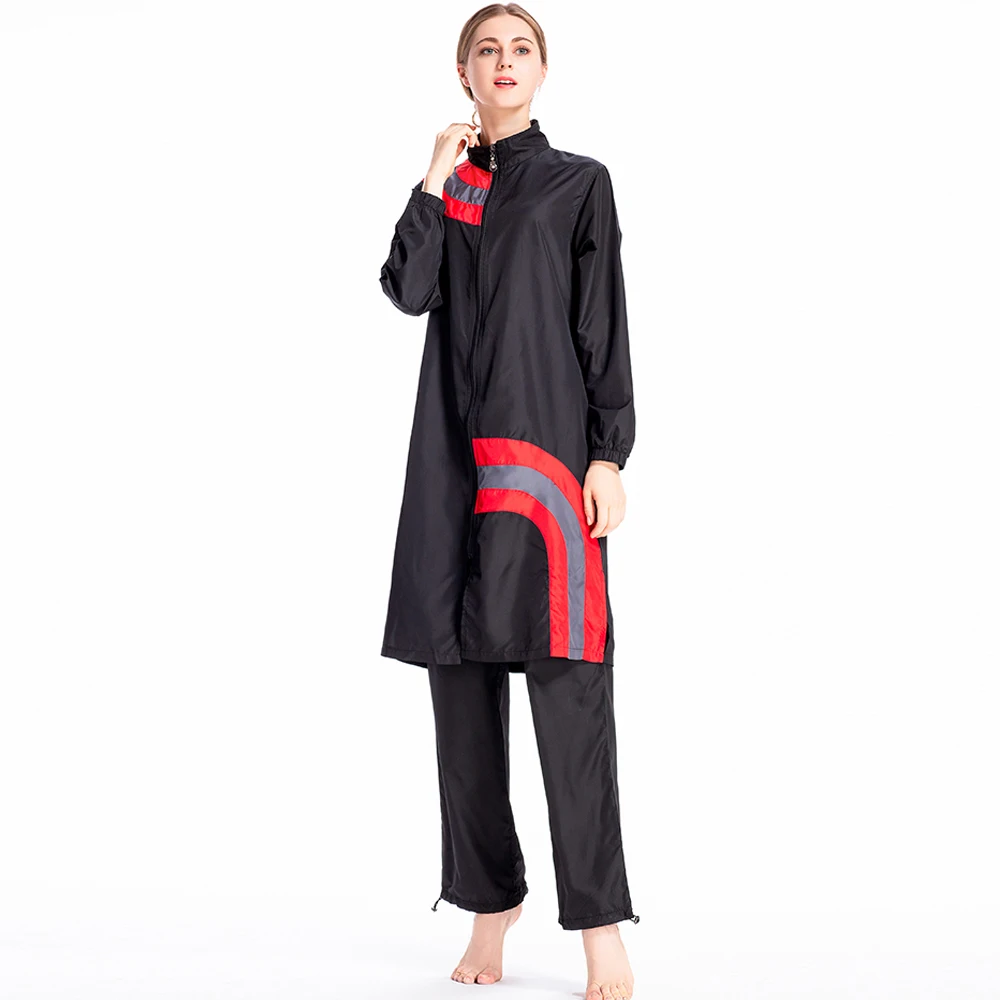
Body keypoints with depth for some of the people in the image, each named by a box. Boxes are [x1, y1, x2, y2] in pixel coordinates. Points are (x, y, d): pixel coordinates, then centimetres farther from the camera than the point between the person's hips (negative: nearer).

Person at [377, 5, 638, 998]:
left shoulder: (579, 183, 9)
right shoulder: (447, 185, 18)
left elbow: (605, 330, 2)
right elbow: (408, 290, 2)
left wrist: (609, 457, -6)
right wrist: (434, 182, -3)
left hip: (548, 444, -4)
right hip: (453, 456, 4)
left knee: (565, 679, -11)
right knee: (461, 677, 5)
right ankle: (490, 898, 17)